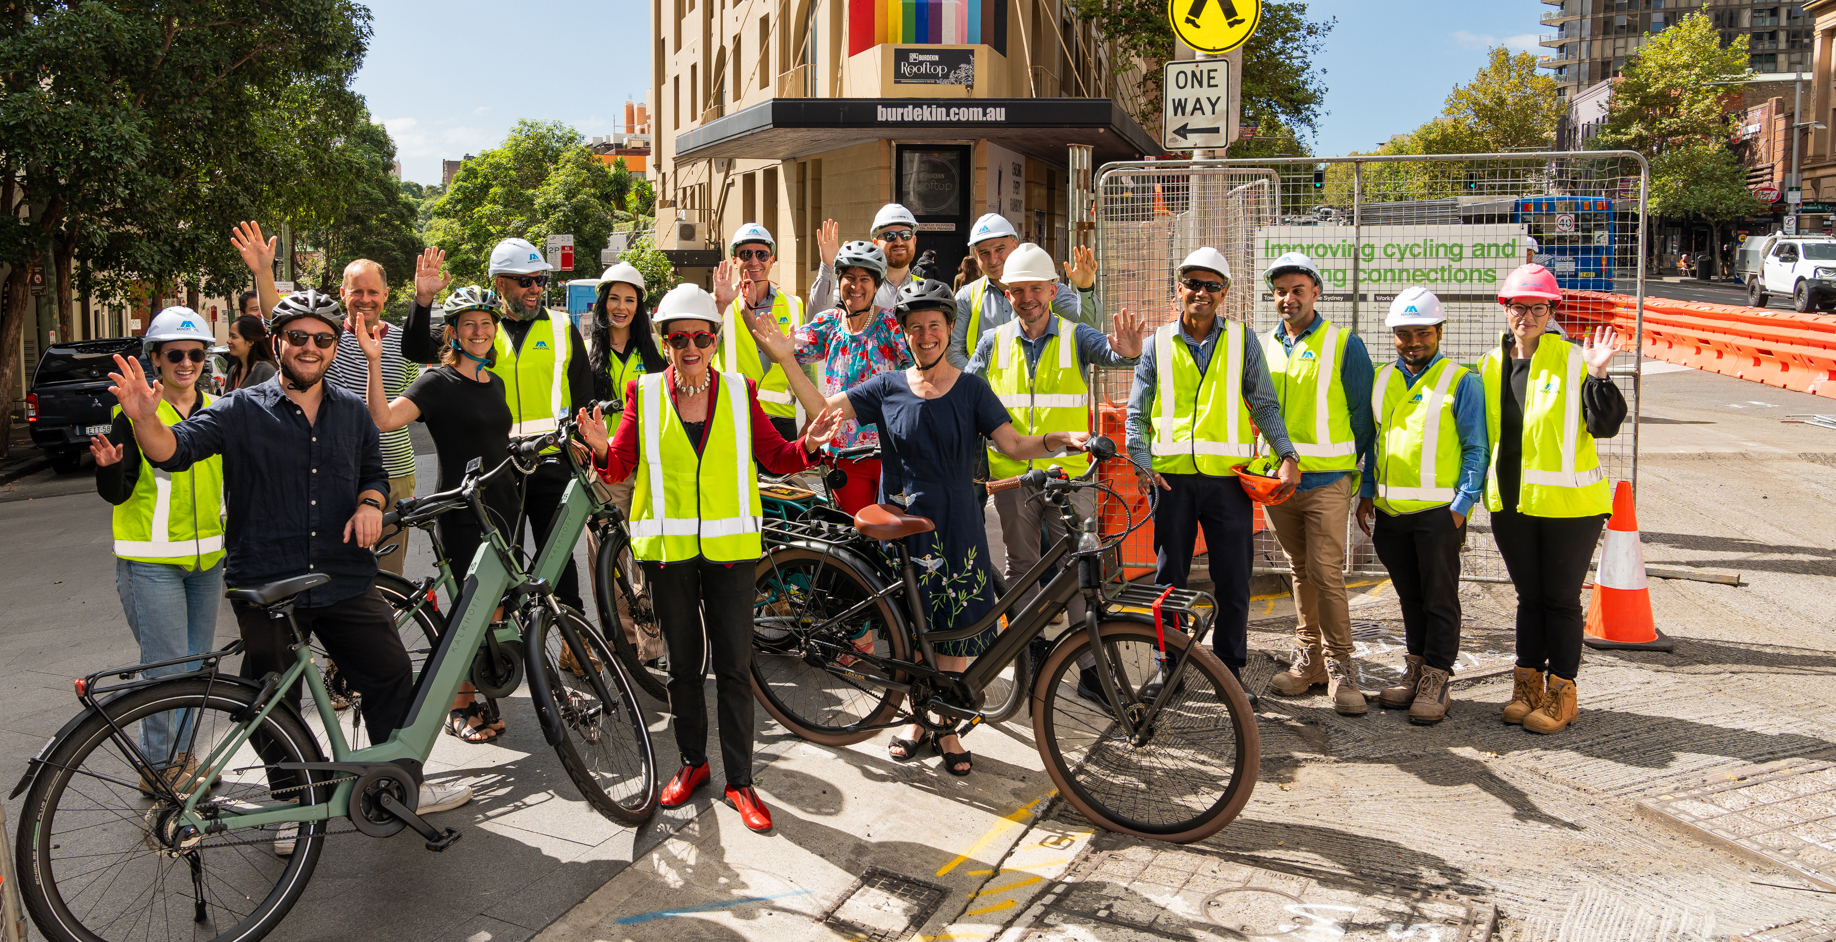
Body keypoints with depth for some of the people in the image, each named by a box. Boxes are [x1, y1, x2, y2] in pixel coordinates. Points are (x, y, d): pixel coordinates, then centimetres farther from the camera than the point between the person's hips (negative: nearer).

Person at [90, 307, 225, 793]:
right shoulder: (135, 412, -7)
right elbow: (118, 494, -10)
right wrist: (108, 467, -29)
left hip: (207, 556, 6)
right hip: (152, 561, -5)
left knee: (197, 663, 13)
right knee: (168, 669, -6)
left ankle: (182, 754, 27)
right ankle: (158, 767, 8)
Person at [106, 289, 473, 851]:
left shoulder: (352, 412, 10)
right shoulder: (242, 411, -2)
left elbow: (374, 472, 20)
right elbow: (175, 450, -13)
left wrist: (369, 503, -2)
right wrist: (144, 418, -34)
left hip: (346, 580, 3)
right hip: (266, 587, -3)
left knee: (392, 676, 5)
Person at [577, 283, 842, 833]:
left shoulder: (738, 391, 3)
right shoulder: (645, 393, 2)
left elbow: (774, 458, 5)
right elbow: (620, 466, 2)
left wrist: (808, 444, -14)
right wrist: (602, 448, -19)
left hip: (729, 546, 0)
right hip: (667, 546, 1)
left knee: (734, 665, 1)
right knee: (683, 662, 13)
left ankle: (739, 780, 12)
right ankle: (692, 762, 30)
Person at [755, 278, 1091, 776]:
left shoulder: (972, 389, 2)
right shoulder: (888, 387, 3)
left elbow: (1013, 444, -6)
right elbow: (822, 409, -1)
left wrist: (1060, 441, -23)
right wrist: (786, 359, -10)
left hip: (955, 528, 0)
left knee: (953, 630, 3)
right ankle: (917, 717, 28)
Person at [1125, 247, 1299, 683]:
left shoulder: (1243, 341, 8)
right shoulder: (1157, 344, 9)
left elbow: (1265, 405, 10)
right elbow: (1136, 413, 10)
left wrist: (1287, 455, -3)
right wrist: (1142, 464, -4)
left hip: (1227, 477, 0)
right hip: (1171, 476, 0)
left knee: (1234, 580, 2)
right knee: (1169, 577, 7)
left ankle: (1230, 669, 16)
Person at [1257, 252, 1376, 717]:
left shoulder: (1344, 345, -2)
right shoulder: (1263, 347, 11)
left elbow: (1363, 413, 1)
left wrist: (1355, 470, 1)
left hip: (1326, 481, -4)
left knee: (1326, 573, -9)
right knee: (1300, 572, 12)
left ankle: (1340, 667, 0)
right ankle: (1309, 658, 21)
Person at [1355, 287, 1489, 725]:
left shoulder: (1461, 381, -3)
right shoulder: (1381, 379, 13)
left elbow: (1477, 449, -4)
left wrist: (1461, 506, -11)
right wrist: (1366, 494, 14)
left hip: (1439, 511, -5)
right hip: (1389, 509, 5)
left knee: (1440, 598, 2)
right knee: (1409, 596, 14)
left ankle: (1436, 679, 10)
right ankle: (1416, 668, 25)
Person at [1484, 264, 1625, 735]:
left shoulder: (1573, 359, -8)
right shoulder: (1492, 364, 7)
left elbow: (1606, 426, -11)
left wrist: (1597, 378, -23)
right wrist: (1484, 483, 12)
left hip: (1567, 501, -4)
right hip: (1511, 501, 4)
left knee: (1561, 598, 4)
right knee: (1529, 596, 14)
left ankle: (1561, 691, 15)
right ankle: (1527, 683, 25)